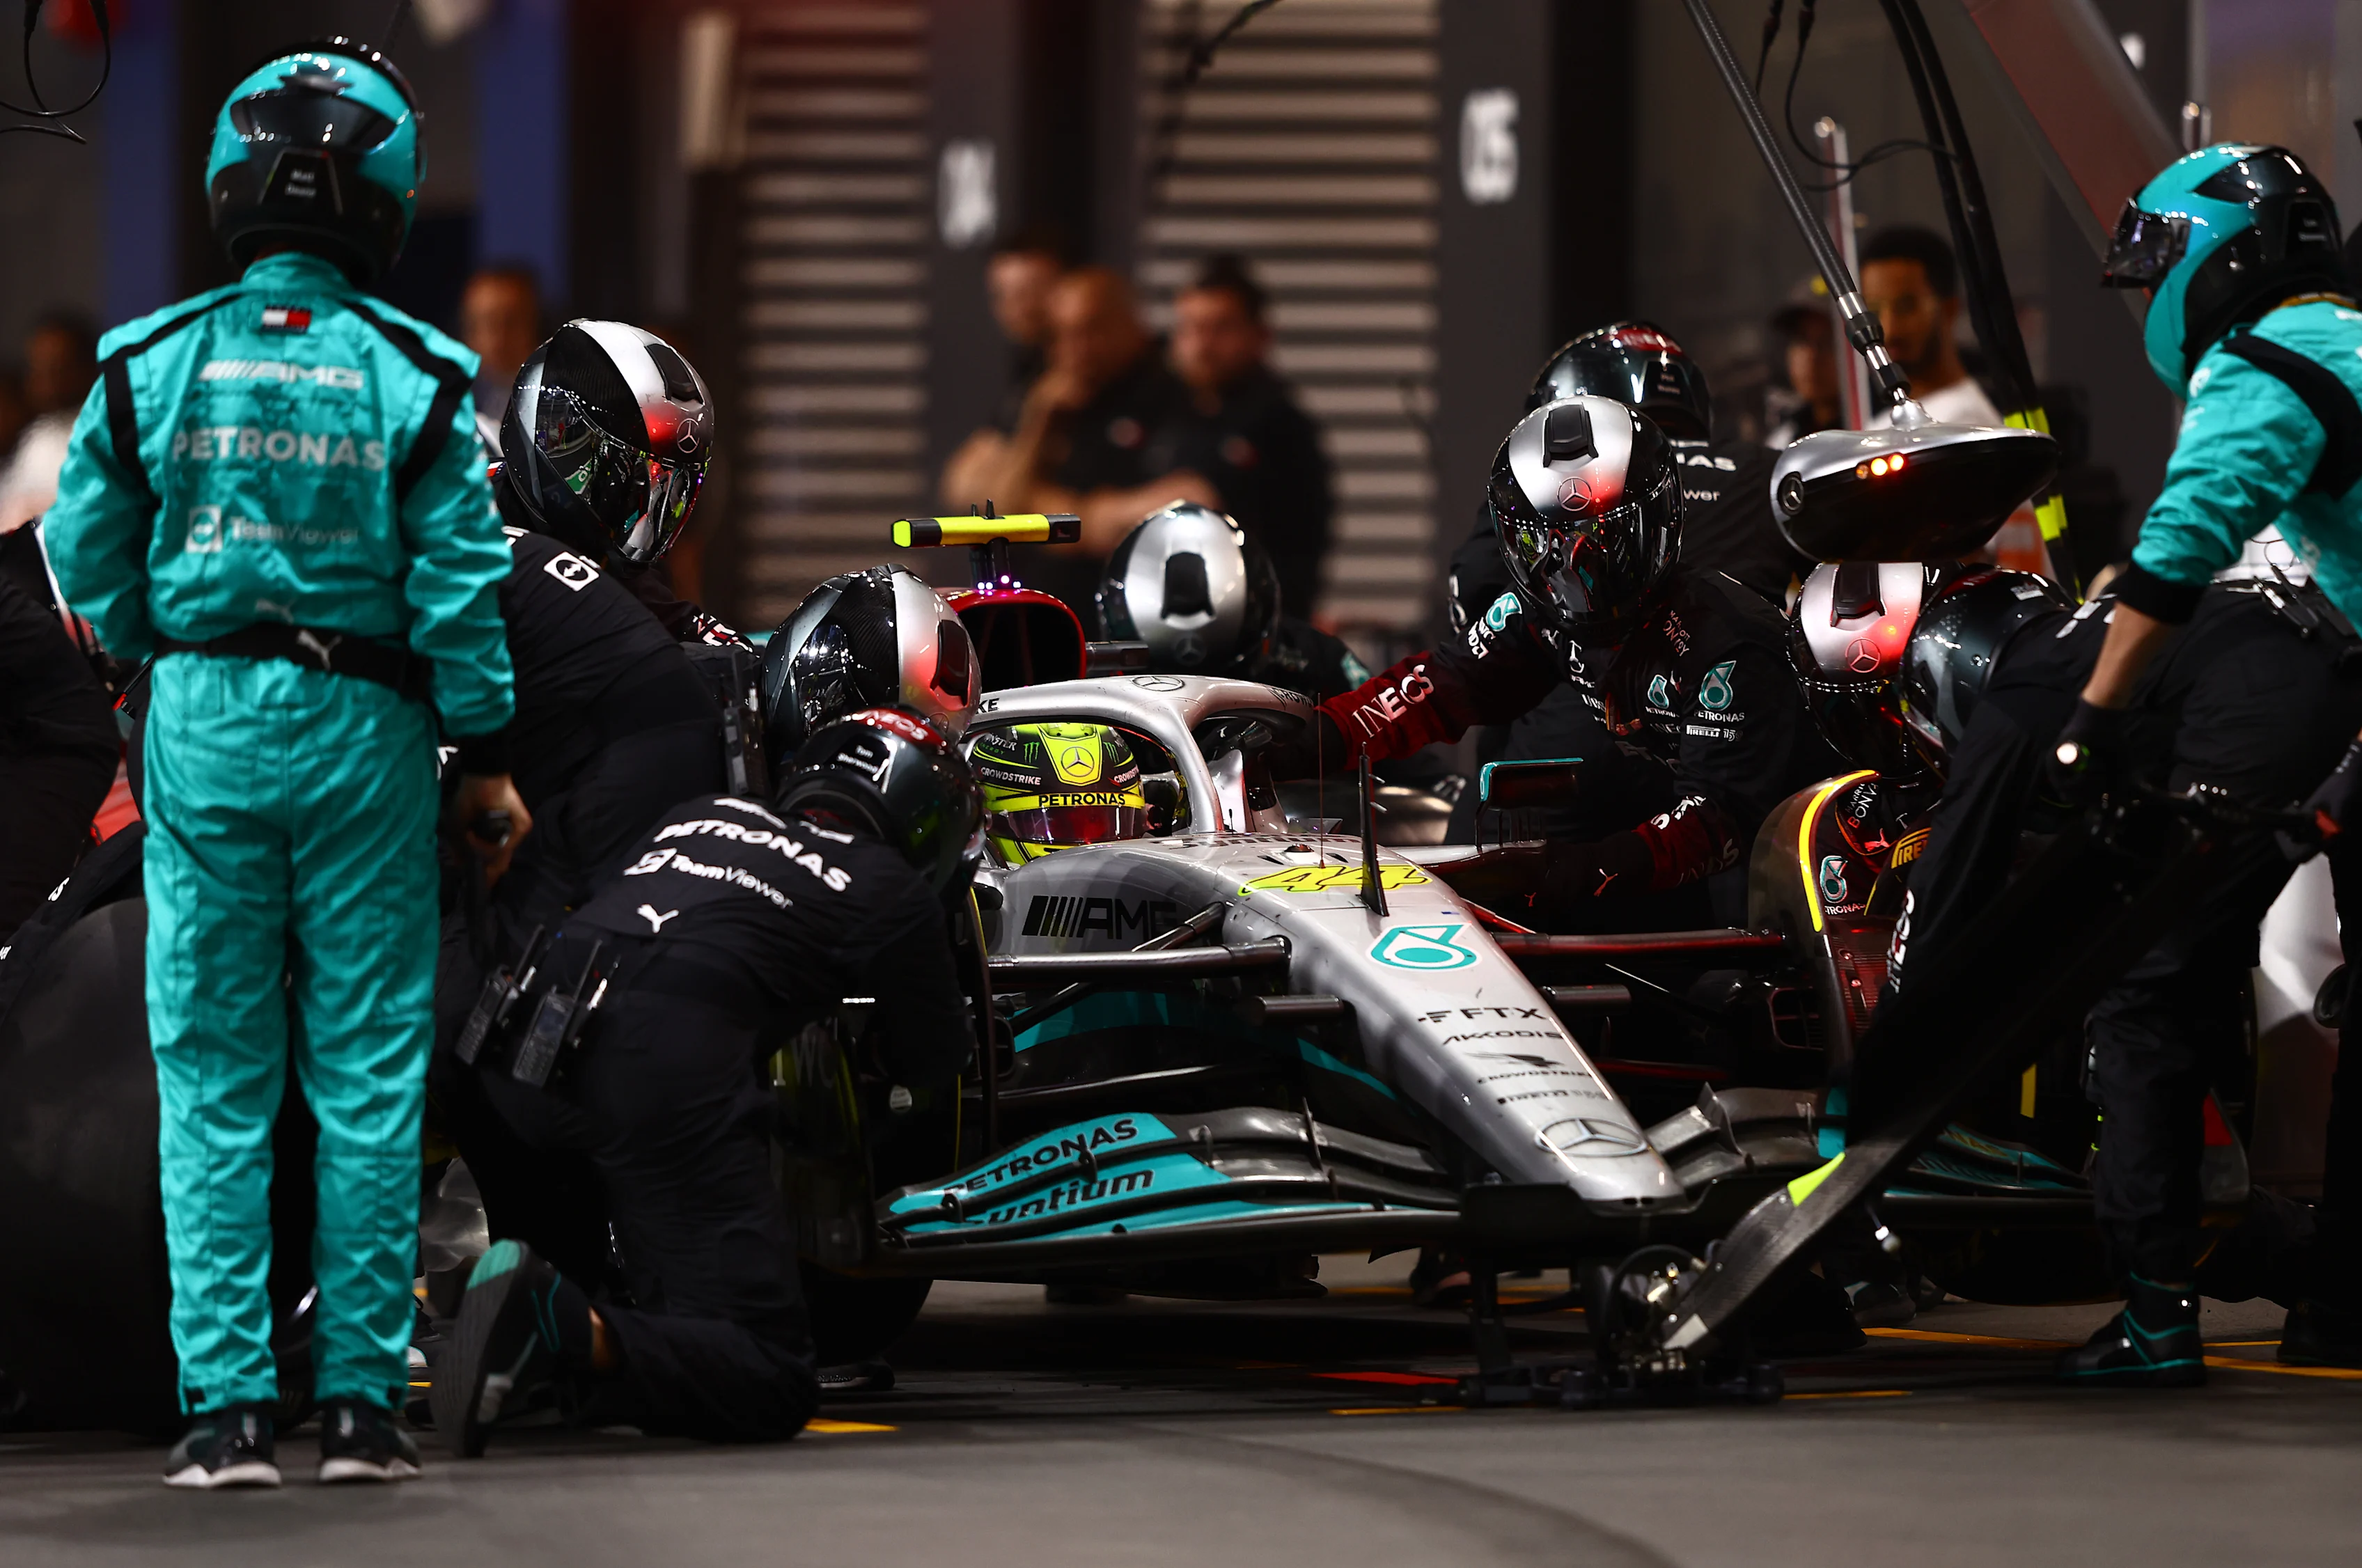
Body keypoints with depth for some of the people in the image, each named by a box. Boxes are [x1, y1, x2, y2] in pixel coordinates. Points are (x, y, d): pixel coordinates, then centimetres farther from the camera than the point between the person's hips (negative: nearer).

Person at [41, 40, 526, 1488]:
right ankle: (362, 1396, 5)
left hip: (201, 724, 1)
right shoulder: (414, 378, -6)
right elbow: (459, 584, -6)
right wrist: (486, 756, 3)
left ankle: (228, 1404, 1)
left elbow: (90, 563, 2)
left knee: (213, 1080, 5)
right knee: (370, 1074, 5)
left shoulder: (150, 367, -2)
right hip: (362, 728, -1)